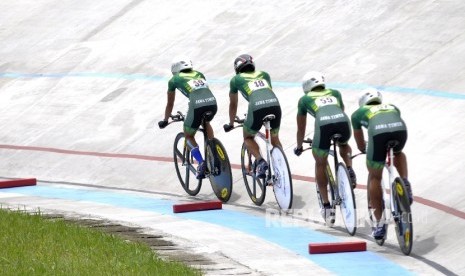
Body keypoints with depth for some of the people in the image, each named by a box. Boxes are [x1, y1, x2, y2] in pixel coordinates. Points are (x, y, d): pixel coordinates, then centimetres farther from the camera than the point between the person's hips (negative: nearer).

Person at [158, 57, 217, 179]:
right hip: (212, 102, 4)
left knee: (189, 136, 17)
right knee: (206, 123, 37)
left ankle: (201, 162, -4)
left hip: (197, 105, -4)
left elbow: (170, 104, 28)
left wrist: (165, 121, 44)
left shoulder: (174, 79, 21)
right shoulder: (198, 74, 31)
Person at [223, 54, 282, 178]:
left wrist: (231, 124, 50)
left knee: (248, 138, 22)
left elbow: (233, 104, 35)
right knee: (275, 139, 26)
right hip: (275, 104, 3)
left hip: (257, 107, -3)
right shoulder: (264, 75, 31)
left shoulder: (236, 79, 24)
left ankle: (260, 161, -3)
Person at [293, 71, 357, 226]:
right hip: (343, 122, 2)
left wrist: (299, 147, 55)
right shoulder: (334, 94, 36)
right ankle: (349, 170, 13)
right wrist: (341, 136, 66)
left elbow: (301, 128, 38)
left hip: (323, 124, -2)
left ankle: (326, 206, 15)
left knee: (320, 164, 19)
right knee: (344, 145, 39)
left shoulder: (305, 99, 30)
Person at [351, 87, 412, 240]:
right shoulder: (392, 107, 41)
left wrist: (365, 151, 66)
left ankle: (379, 223, 12)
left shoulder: (358, 113, 35)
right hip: (400, 129, 2)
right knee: (398, 153, 38)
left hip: (378, 132, -2)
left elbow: (361, 145, 43)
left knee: (375, 178, 14)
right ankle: (405, 183, 14)